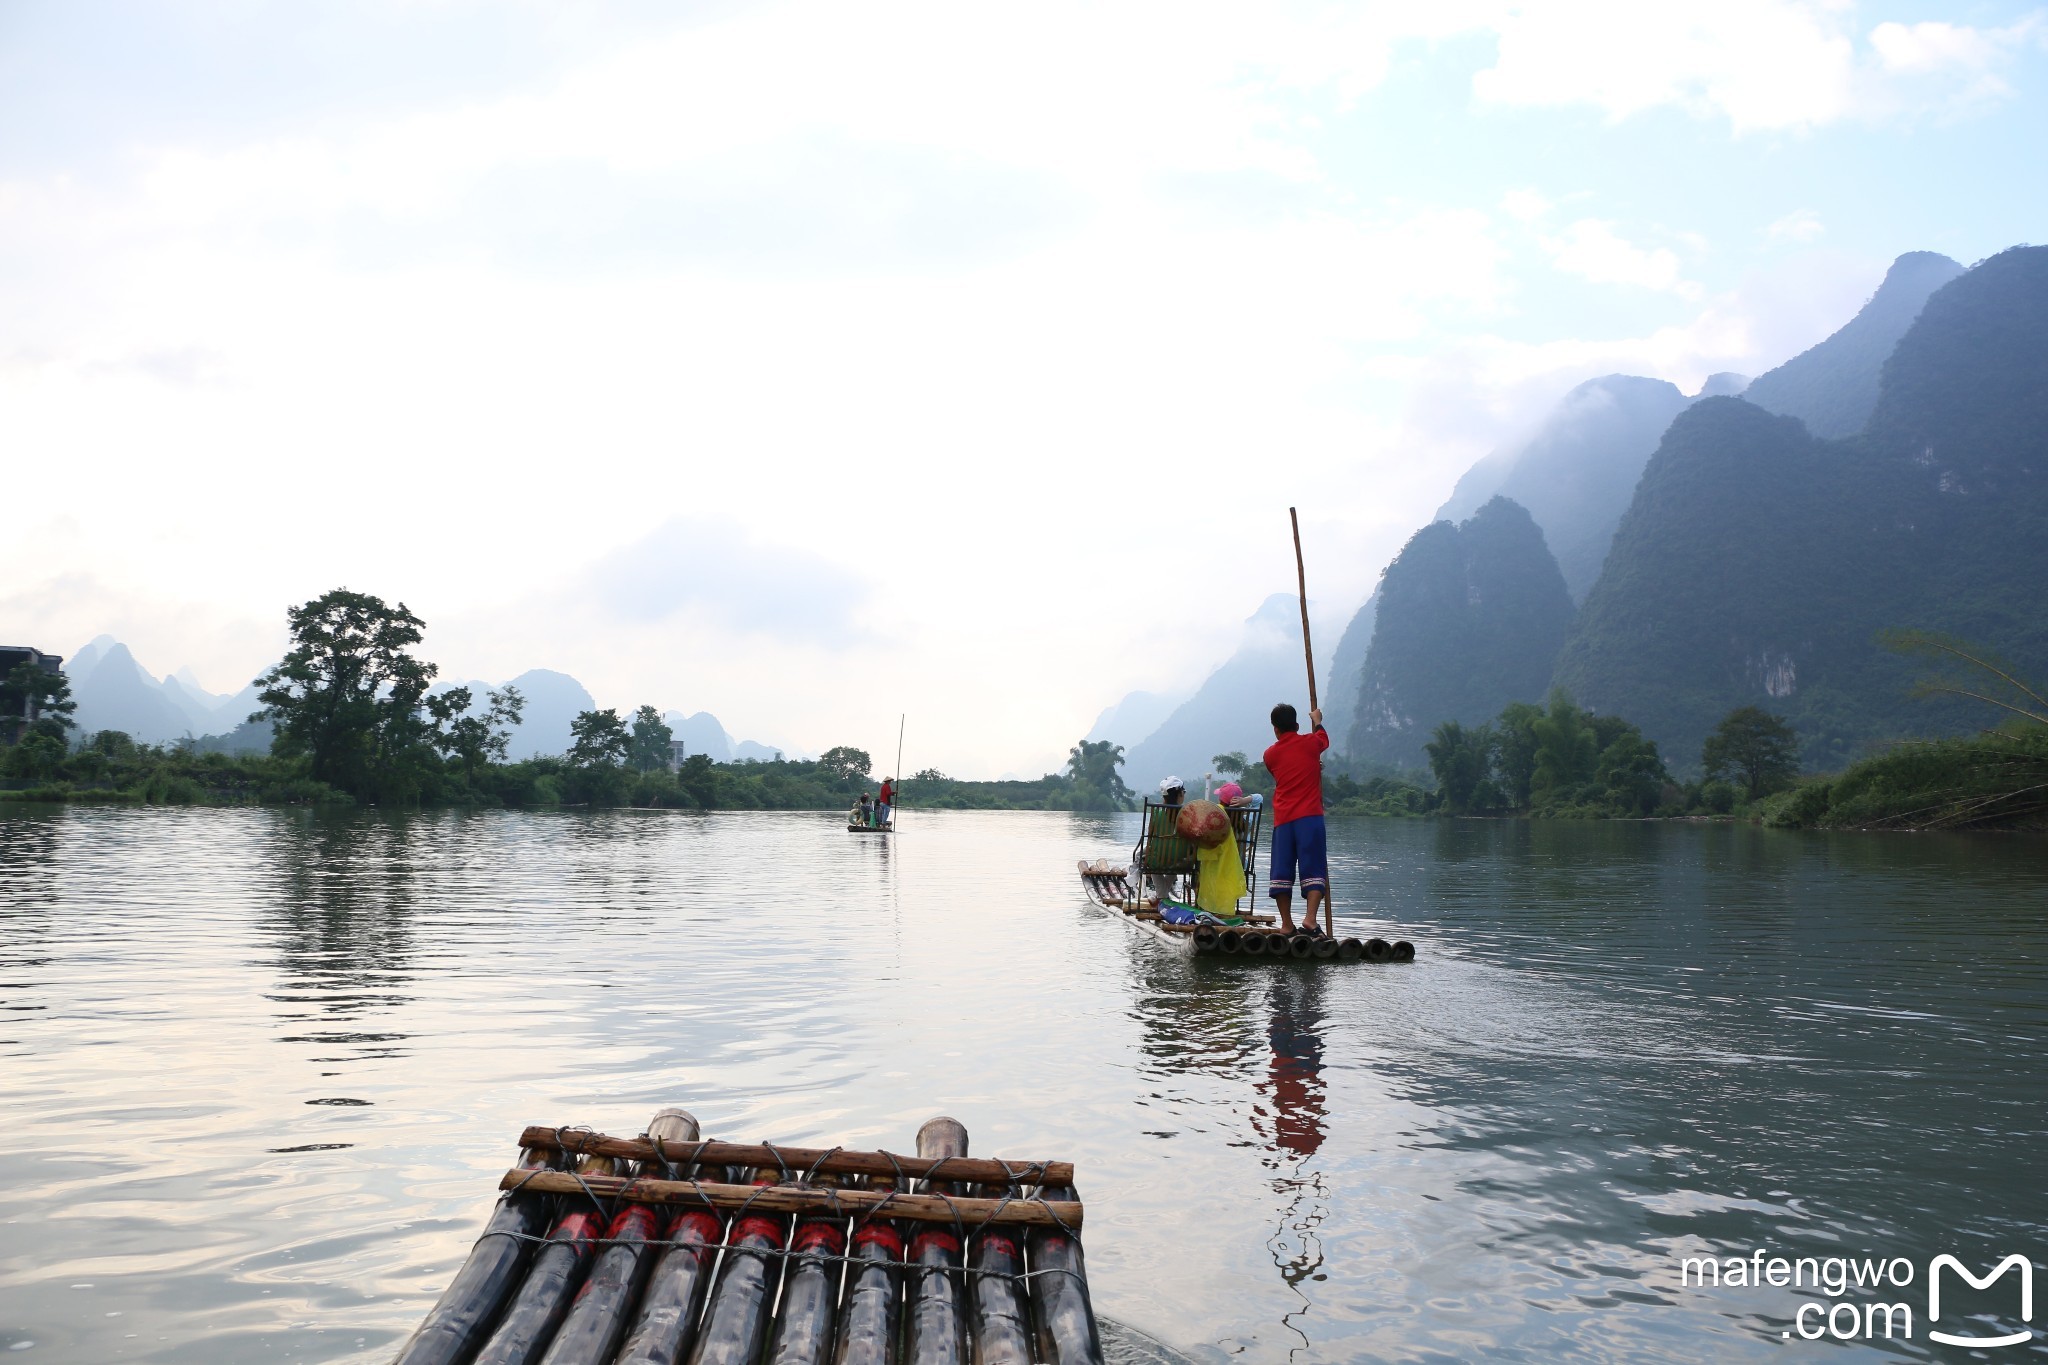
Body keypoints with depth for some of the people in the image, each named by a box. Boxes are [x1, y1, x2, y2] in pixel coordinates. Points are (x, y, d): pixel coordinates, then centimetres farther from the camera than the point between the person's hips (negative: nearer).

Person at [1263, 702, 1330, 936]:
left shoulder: (1270, 754, 10)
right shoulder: (1309, 743, 5)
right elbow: (1324, 738, 30)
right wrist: (1317, 721, 49)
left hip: (1282, 820, 2)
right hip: (1309, 817, -2)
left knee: (1282, 871, 5)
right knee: (1313, 869, -4)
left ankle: (1286, 924, 5)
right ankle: (1310, 917, -20)